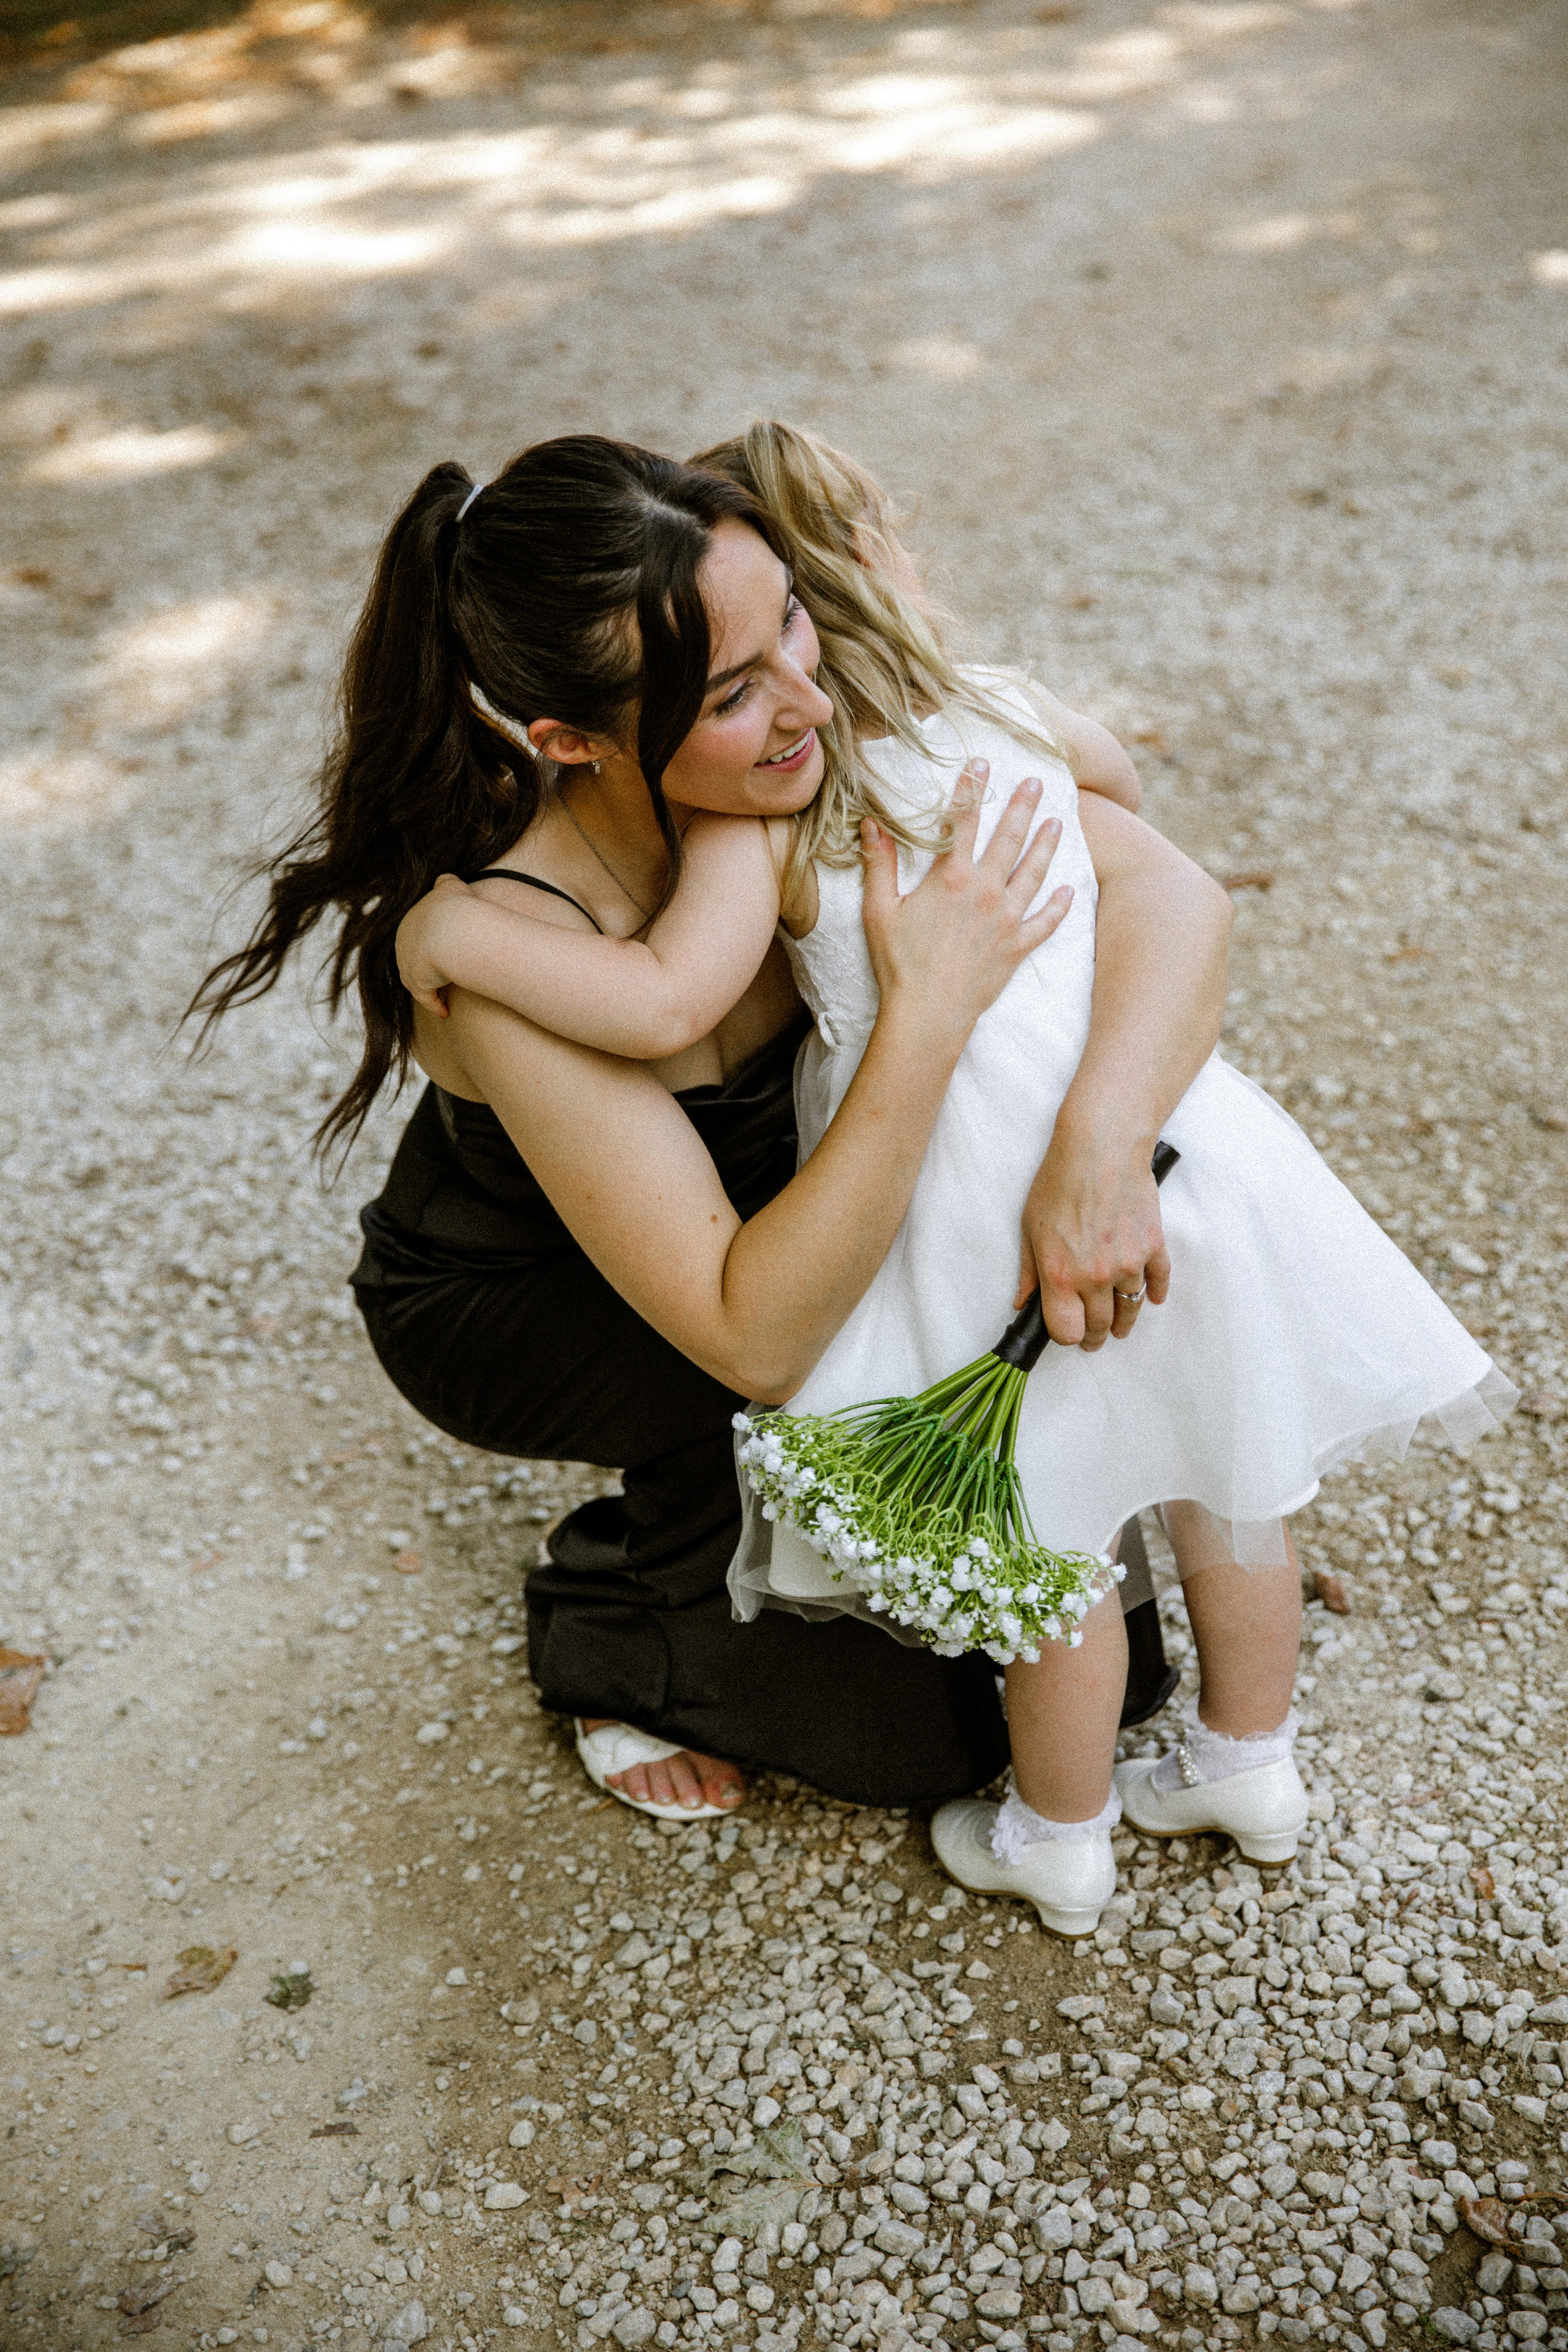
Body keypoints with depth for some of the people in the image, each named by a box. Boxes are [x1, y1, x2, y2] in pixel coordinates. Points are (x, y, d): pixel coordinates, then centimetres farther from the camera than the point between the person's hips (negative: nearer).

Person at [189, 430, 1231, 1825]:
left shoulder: (837, 743, -27)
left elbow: (1176, 896, -28)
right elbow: (753, 1336, -42)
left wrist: (1098, 1146, -47)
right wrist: (928, 1016, -49)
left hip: (757, 1194, 5)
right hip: (508, 1304, -5)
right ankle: (620, 1629, 5)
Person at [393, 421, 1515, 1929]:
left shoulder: (762, 817, -14)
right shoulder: (1007, 713, 6)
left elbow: (668, 1004, -26)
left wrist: (458, 931, -15)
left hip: (1008, 1214, -6)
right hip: (1174, 1126, 6)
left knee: (1046, 1540, 14)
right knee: (1224, 1475, 23)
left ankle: (1058, 1839, 36)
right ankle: (1251, 1762, 45)